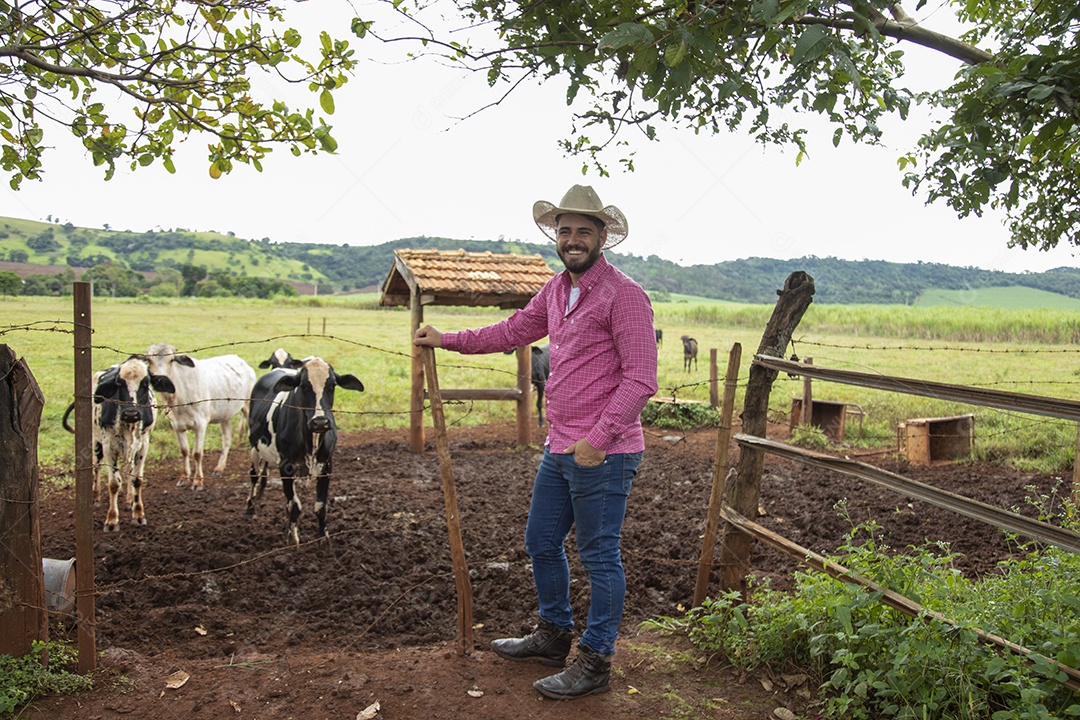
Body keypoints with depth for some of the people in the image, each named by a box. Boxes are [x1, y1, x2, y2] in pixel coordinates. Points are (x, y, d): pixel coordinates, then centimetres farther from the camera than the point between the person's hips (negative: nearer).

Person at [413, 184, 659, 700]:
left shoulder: (623, 295, -15)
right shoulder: (556, 290, 11)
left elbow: (640, 378, -19)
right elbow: (513, 331, 25)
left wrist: (599, 437, -22)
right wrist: (445, 339, 24)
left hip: (604, 454, -9)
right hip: (559, 448, 9)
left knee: (599, 557, 3)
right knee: (541, 543, 19)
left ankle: (595, 662, 18)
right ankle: (553, 637, 38)